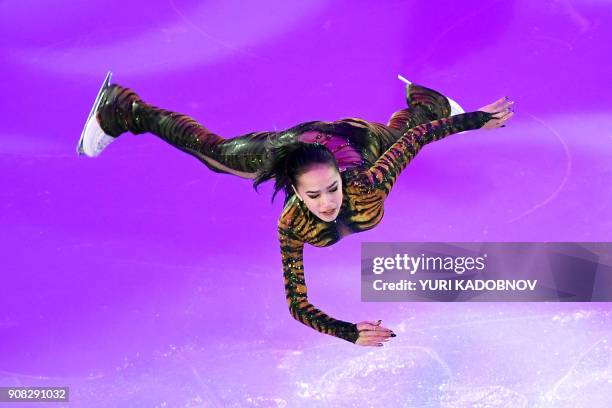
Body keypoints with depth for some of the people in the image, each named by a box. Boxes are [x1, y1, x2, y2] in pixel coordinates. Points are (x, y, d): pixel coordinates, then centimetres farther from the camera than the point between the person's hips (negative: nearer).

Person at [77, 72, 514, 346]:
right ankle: (121, 109, 44)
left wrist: (475, 119, -26)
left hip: (352, 139, 1)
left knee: (400, 130, 34)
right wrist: (350, 333, -53)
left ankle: (423, 98, 69)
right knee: (212, 151, 23)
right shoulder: (293, 227, -43)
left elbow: (416, 137, -31)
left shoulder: (368, 186, -45)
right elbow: (298, 305, -38)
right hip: (293, 147, 0)